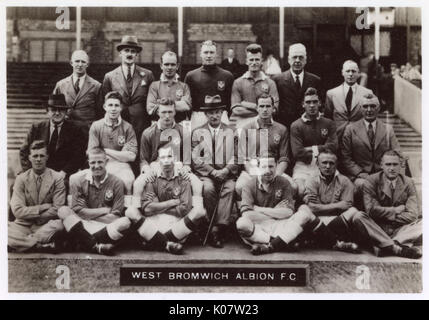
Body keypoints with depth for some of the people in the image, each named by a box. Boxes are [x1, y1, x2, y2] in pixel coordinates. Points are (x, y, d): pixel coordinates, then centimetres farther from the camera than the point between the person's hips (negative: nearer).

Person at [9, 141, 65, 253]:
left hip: (46, 226, -1)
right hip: (24, 225, 2)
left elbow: (57, 210, -6)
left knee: (58, 225, -36)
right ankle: (41, 245, -25)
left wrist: (32, 216, -8)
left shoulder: (57, 178, 0)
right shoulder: (21, 179, 5)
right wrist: (43, 207, -11)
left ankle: (23, 243, -23)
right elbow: (17, 211, -5)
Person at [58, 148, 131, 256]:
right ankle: (96, 246, -32)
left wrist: (88, 215, -7)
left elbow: (115, 217, -4)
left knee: (125, 222, -31)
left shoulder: (116, 183, 2)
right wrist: (105, 210, -6)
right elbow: (78, 211, -3)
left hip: (107, 228, -1)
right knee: (63, 210, -23)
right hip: (82, 226, 2)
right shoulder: (79, 181, 6)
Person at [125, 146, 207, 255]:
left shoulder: (183, 181, 11)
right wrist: (173, 202, -3)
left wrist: (158, 207, 0)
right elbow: (146, 208, -5)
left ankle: (155, 242, -22)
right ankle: (168, 244, -26)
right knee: (130, 211, -23)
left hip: (177, 224, 0)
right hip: (153, 225, 0)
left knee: (200, 211, -25)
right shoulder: (152, 181, 11)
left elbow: (184, 210, -3)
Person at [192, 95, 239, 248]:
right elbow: (196, 158, 3)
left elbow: (236, 156, 8)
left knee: (230, 188, -32)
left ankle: (219, 227, -33)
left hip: (227, 173, 0)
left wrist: (226, 170, -10)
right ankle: (216, 227, -23)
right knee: (208, 189, -32)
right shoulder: (197, 132, 13)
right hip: (205, 173, 0)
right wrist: (213, 171, -10)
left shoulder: (231, 132, 16)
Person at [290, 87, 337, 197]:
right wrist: (321, 150, -1)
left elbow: (333, 146, -1)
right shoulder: (296, 126, 8)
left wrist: (311, 149, -1)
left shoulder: (329, 123, 13)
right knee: (301, 190, -29)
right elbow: (297, 153, -4)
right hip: (303, 166, -1)